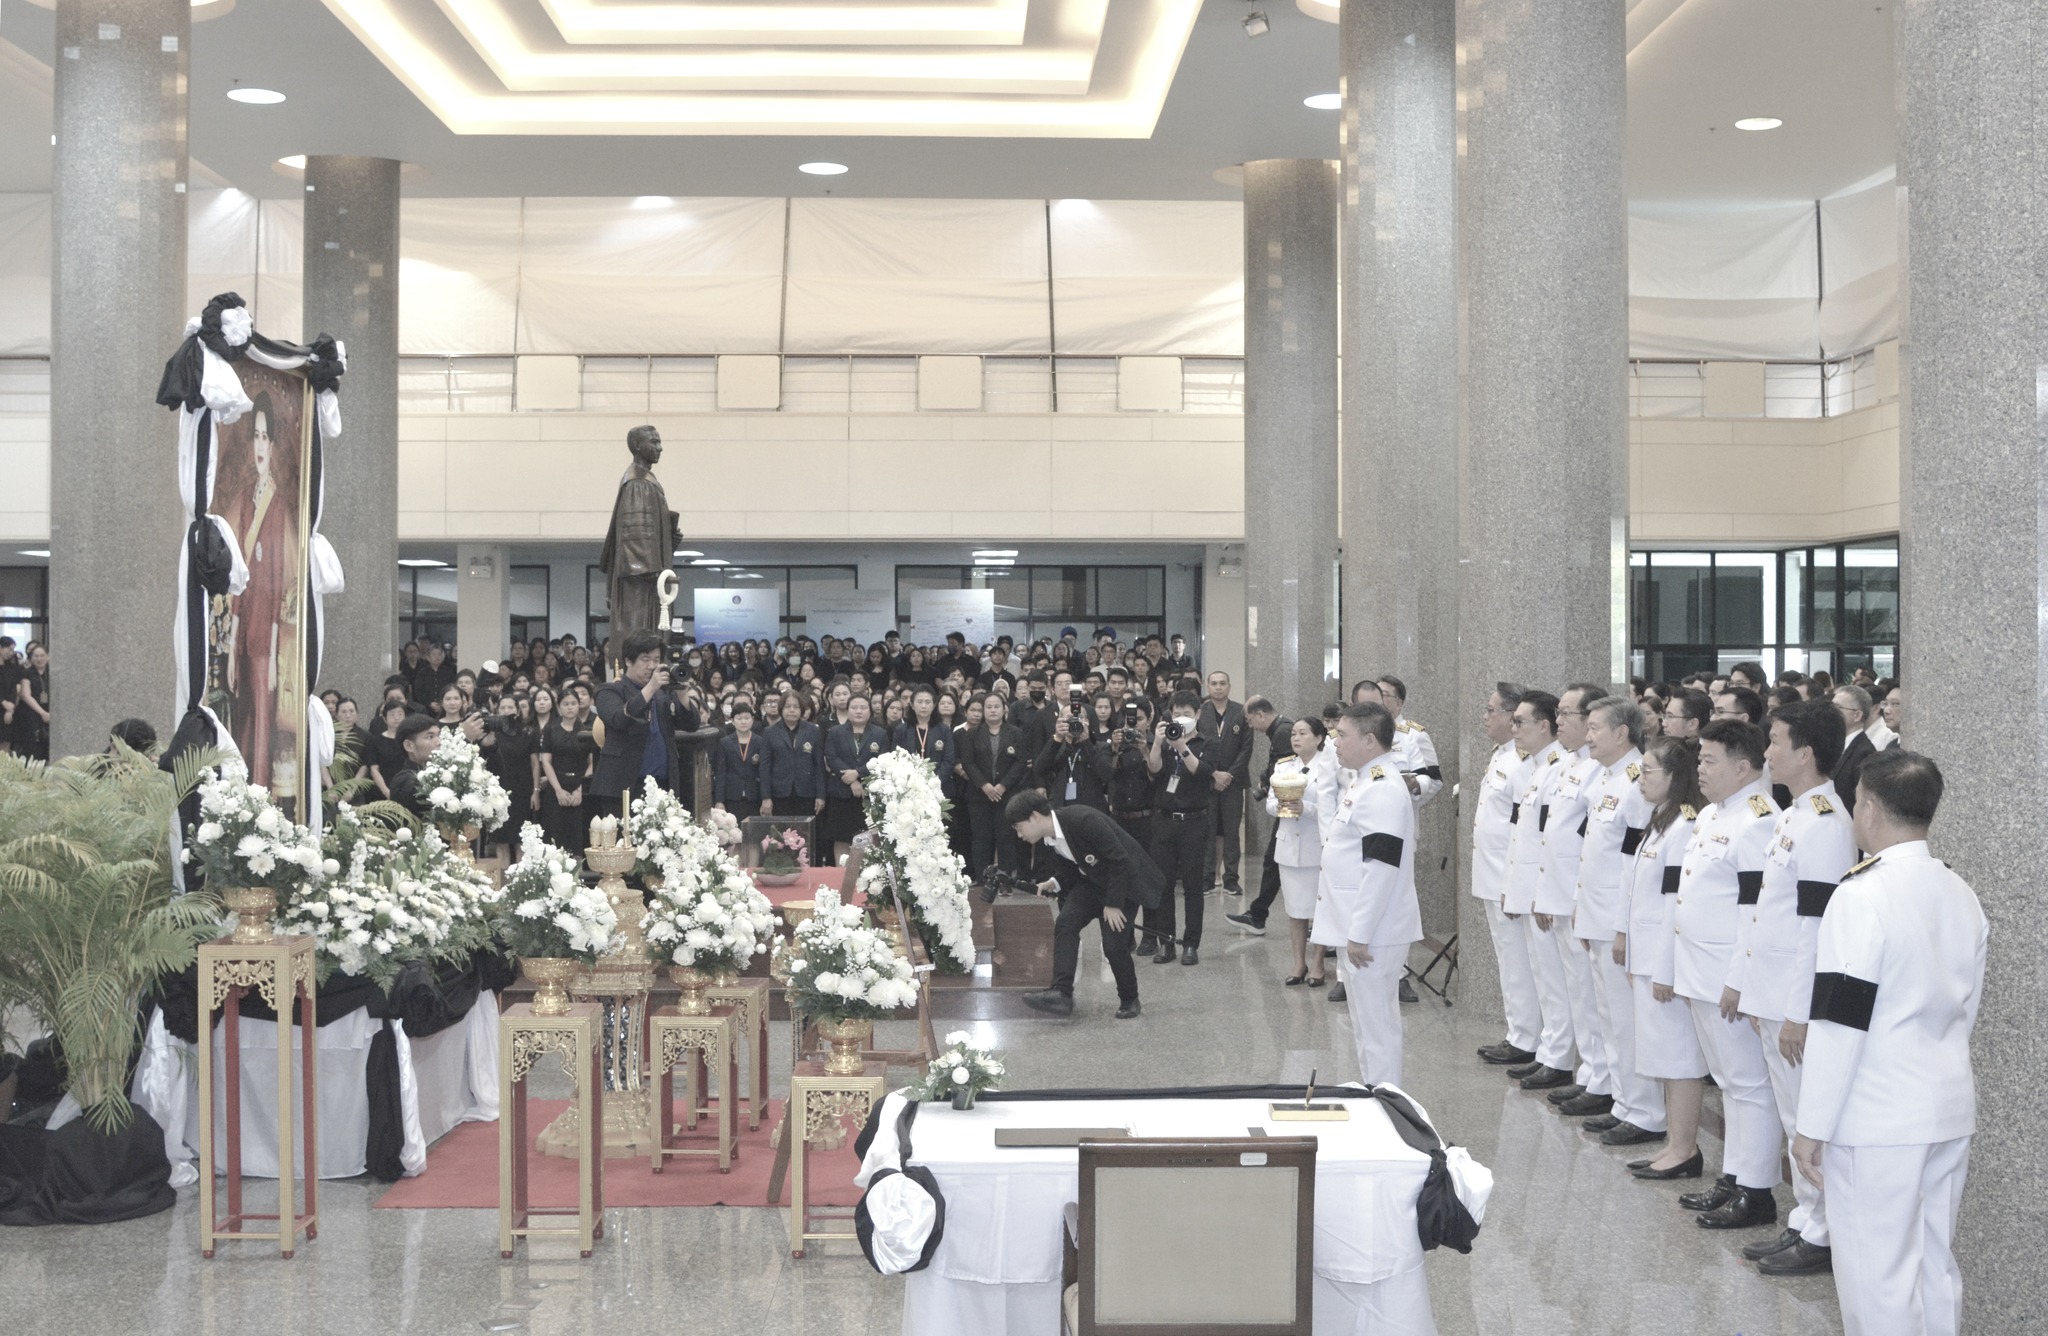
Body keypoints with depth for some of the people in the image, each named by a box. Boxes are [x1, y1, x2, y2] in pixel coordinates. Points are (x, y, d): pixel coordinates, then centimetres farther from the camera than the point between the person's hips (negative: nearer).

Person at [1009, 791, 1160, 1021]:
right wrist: (1054, 884, -12)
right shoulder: (1048, 839, -4)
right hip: (1092, 880, 7)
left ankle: (1129, 1000, 12)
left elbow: (1120, 861, -26)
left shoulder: (1083, 820, -30)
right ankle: (1061, 993, -23)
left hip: (1125, 879, -7)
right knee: (1065, 924, -15)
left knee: (1114, 945, -13)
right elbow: (1070, 872, 9)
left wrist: (1113, 903, -22)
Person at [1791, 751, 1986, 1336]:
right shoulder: (1963, 897, 9)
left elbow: (1840, 1024, -18)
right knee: (1936, 1262, 15)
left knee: (1876, 1272, -1)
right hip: (1950, 1109, 8)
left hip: (1877, 1121, -8)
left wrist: (1813, 1128, -12)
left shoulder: (1861, 896, -16)